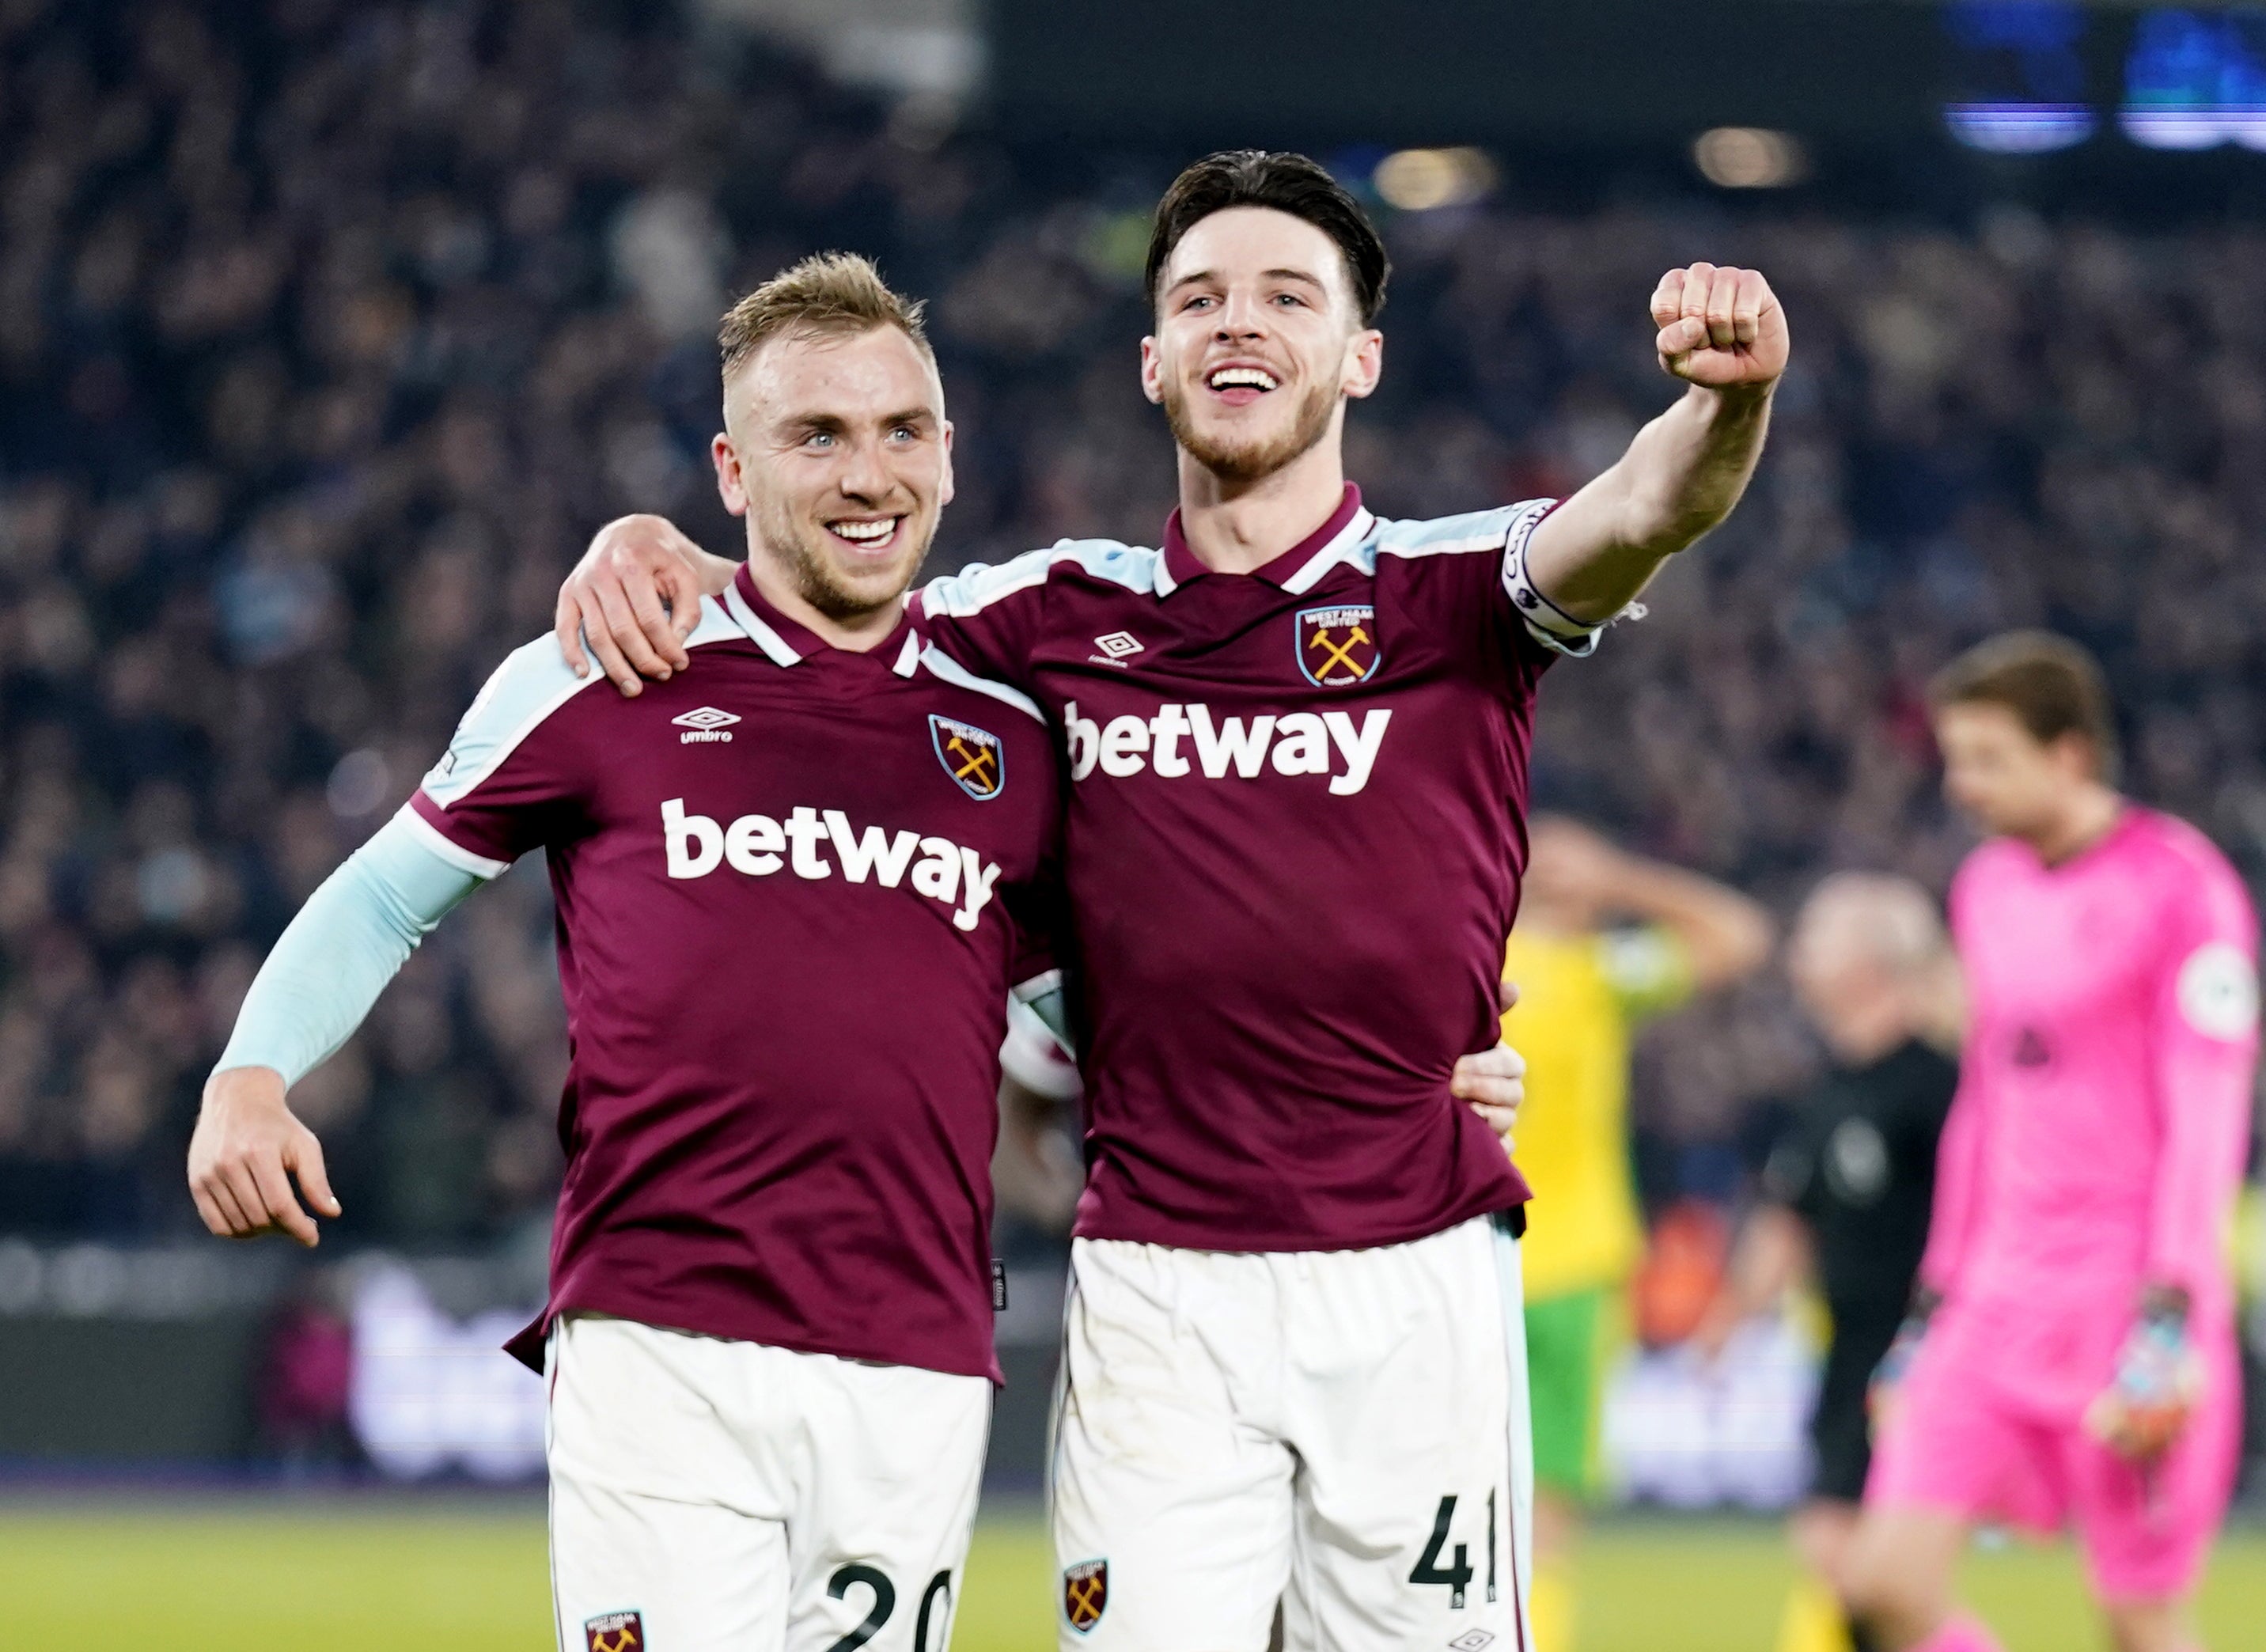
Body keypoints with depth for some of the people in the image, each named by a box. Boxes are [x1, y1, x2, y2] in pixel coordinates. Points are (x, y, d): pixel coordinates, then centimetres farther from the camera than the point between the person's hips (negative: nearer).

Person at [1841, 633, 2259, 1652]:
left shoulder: (2179, 887, -9)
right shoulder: (1988, 889, 14)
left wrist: (2168, 1322, -19)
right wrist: (1938, 1298, 21)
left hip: (2126, 1295, -7)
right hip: (2000, 1299, 7)